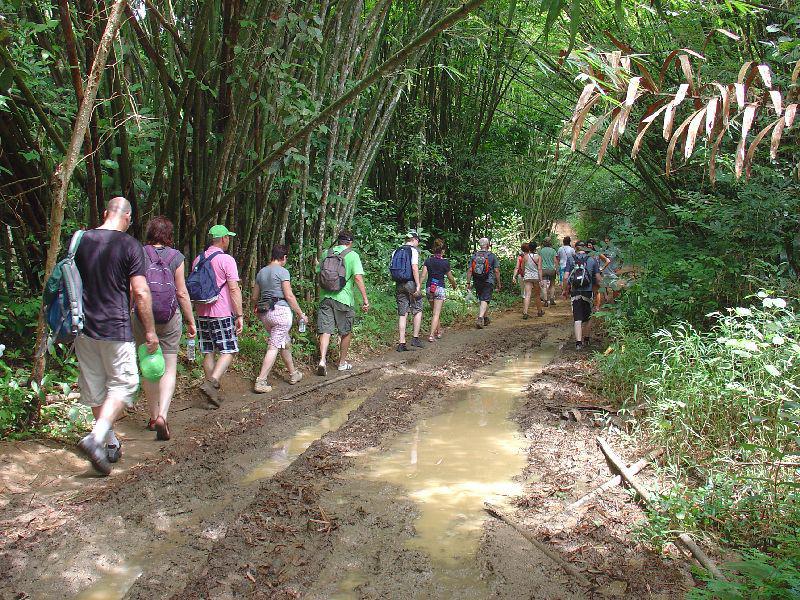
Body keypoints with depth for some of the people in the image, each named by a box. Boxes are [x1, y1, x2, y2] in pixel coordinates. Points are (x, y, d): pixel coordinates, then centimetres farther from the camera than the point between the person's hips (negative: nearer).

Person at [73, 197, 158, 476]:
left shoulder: (80, 241, 5)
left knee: (95, 388, 14)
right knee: (122, 384, 6)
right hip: (116, 329, -5)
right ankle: (96, 438, -12)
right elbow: (140, 292, -13)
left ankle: (112, 444, 26)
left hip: (84, 328, 6)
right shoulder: (129, 245, -10)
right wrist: (150, 331, -5)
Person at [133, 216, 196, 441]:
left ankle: (154, 416, 23)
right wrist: (191, 321, 4)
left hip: (142, 319, 2)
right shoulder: (175, 256, -4)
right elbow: (182, 292, -3)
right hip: (170, 319, -1)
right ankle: (162, 415, -13)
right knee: (169, 369, 5)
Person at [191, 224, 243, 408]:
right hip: (222, 313, -7)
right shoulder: (226, 260, -9)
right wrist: (240, 315, -12)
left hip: (202, 314, 7)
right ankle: (211, 382, -19)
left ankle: (214, 393, 14)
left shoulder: (198, 260, 12)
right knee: (228, 351, -1)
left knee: (209, 353, 9)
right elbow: (234, 289, -14)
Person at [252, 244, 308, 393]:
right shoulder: (282, 272, -8)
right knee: (274, 347, -4)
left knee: (285, 342, 21)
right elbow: (289, 295, -11)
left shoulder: (261, 272, 12)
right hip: (280, 311, -7)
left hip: (265, 313, 7)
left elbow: (255, 296, 17)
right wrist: (300, 314, -4)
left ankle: (293, 374, 31)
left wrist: (255, 308, 36)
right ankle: (260, 382, -8)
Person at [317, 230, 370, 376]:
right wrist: (365, 299, -11)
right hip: (343, 298, -3)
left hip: (325, 297, 3)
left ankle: (322, 360, -16)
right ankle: (342, 363, 22)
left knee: (325, 330, 1)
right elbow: (358, 277, -13)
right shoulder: (352, 255, -4)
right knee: (346, 332, 13)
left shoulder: (326, 253, 10)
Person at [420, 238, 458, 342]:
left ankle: (439, 332, 32)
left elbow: (423, 276, -7)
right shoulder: (445, 262, -5)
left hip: (429, 288, 4)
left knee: (434, 311, 19)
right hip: (440, 288, -4)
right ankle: (432, 335, -13)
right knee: (436, 313, -4)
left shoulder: (428, 261, 1)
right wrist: (454, 285, 24)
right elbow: (450, 277, 6)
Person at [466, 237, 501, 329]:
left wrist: (468, 283, 2)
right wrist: (499, 283, 4)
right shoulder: (492, 256, -3)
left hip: (477, 283, 4)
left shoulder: (474, 256, 4)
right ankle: (480, 318, -25)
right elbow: (496, 271, -3)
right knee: (485, 301, -7)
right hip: (488, 282, -4)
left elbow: (469, 270, -1)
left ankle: (485, 318, 28)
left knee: (482, 300, 18)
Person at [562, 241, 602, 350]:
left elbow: (566, 277, -6)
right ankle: (586, 339, 31)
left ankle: (578, 342, -10)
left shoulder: (570, 259, 0)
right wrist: (594, 286, 20)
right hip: (588, 292, 1)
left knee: (577, 319, 0)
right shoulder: (592, 260, 2)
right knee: (587, 317, 17)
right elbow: (598, 279, 0)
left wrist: (566, 290, 7)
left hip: (575, 293, -1)